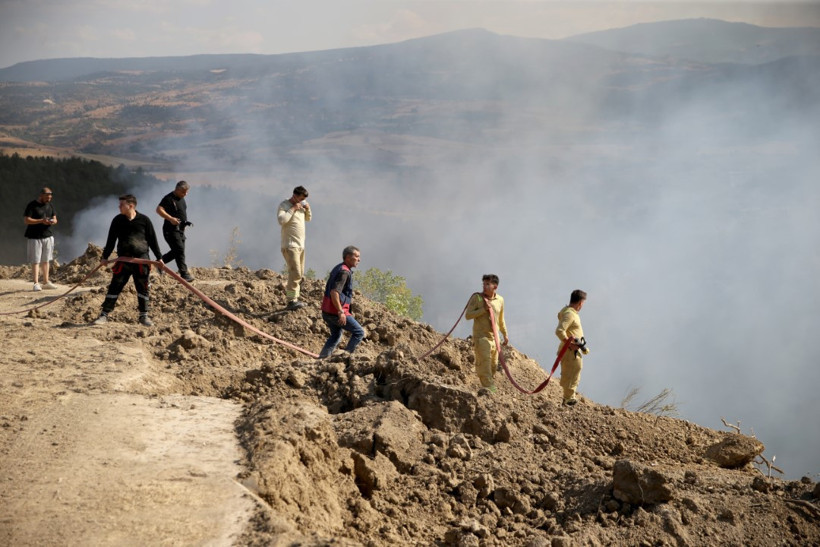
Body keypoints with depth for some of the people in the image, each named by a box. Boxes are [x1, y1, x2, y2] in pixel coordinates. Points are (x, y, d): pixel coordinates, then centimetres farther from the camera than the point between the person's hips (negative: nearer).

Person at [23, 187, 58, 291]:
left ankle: (46, 282, 18)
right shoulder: (32, 205, -9)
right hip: (35, 237, -6)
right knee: (35, 261, -5)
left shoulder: (50, 205, 11)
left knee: (46, 260, 11)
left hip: (48, 236, 6)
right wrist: (41, 221, -23)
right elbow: (26, 220, -14)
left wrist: (53, 221, -8)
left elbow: (55, 218, 17)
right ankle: (36, 283, -4)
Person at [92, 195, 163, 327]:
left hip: (141, 258, -1)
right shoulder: (117, 220, 4)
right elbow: (111, 240, 10)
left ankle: (144, 316, 15)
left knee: (143, 288, 4)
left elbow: (152, 239, 5)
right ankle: (104, 315, 4)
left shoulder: (144, 220, 0)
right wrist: (105, 256, 9)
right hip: (123, 260, 1)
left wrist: (159, 257, 4)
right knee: (115, 286, -1)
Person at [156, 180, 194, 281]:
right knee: (179, 250, -13)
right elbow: (159, 210, -22)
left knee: (177, 251, 12)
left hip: (180, 230, 9)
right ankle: (184, 273, -13)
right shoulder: (169, 198, -13)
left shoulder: (182, 199, 14)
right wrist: (170, 218, -30)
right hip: (171, 230, -9)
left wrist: (186, 222, 12)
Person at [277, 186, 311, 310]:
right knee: (295, 273, -17)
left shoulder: (301, 205, 13)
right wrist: (293, 209, -21)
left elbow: (308, 219, 24)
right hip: (290, 245, -9)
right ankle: (291, 301, -16)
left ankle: (291, 294, 24)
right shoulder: (284, 205, -9)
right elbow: (281, 220, -25)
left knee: (300, 275, 13)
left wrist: (308, 209, 5)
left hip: (300, 245, 9)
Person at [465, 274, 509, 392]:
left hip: (494, 337, 5)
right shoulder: (477, 298, -5)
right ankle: (489, 387, -16)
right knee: (484, 362, -14)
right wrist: (484, 309, -18)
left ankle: (487, 385, 24)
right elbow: (468, 315, -10)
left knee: (493, 365, 9)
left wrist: (505, 334, 23)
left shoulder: (500, 300, 9)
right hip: (481, 336, -5)